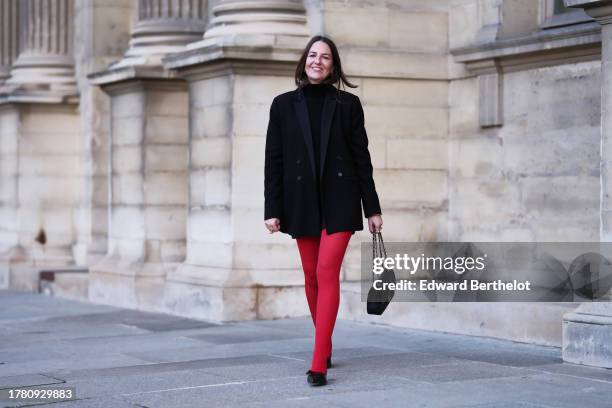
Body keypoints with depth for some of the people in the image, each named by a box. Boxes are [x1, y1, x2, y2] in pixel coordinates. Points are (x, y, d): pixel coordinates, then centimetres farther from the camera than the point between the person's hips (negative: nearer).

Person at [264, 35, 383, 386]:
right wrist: (272, 209, -2)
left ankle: (319, 365, -17)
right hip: (302, 201, 2)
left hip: (339, 200, -2)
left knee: (327, 273, -13)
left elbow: (362, 158, 5)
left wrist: (372, 208, 3)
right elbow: (274, 160, 4)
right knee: (312, 277, 9)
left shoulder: (348, 104, 3)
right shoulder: (284, 105, 5)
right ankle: (325, 348, 28)